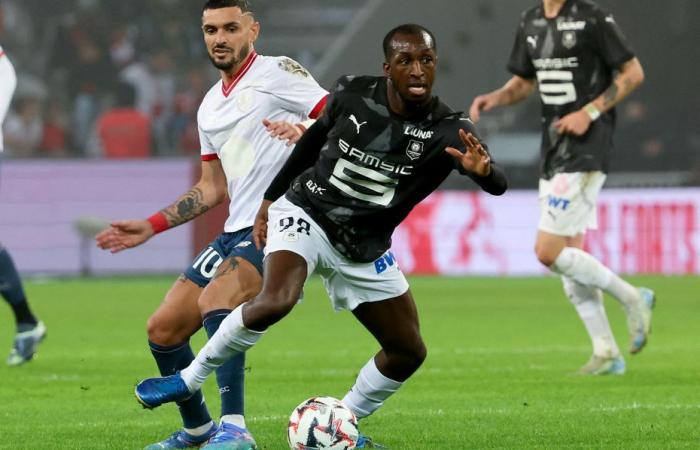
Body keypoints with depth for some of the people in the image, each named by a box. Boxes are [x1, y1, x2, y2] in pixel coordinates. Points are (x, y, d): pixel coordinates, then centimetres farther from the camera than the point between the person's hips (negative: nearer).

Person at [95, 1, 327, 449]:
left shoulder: (278, 72, -4)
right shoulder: (211, 106, 19)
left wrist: (306, 133, -31)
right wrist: (150, 226, 21)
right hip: (236, 230, 9)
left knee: (214, 300, -32)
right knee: (163, 329, 8)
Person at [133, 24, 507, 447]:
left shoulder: (449, 131, -17)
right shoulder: (352, 94, -14)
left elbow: (498, 185, -34)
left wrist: (483, 169, -58)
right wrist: (270, 199, 12)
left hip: (364, 251, 3)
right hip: (305, 216, -3)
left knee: (409, 352, 3)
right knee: (276, 301, -30)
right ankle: (189, 380, -13)